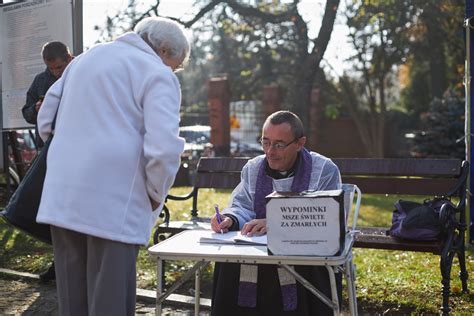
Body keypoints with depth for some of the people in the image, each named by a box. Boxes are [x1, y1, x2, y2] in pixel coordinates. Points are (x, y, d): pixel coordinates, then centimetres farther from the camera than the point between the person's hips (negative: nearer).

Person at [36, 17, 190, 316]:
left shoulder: (85, 58, 19)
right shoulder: (158, 75, -3)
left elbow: (45, 120, 24)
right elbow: (163, 148, -16)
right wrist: (156, 195, -1)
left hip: (62, 197, 7)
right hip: (114, 202, -7)